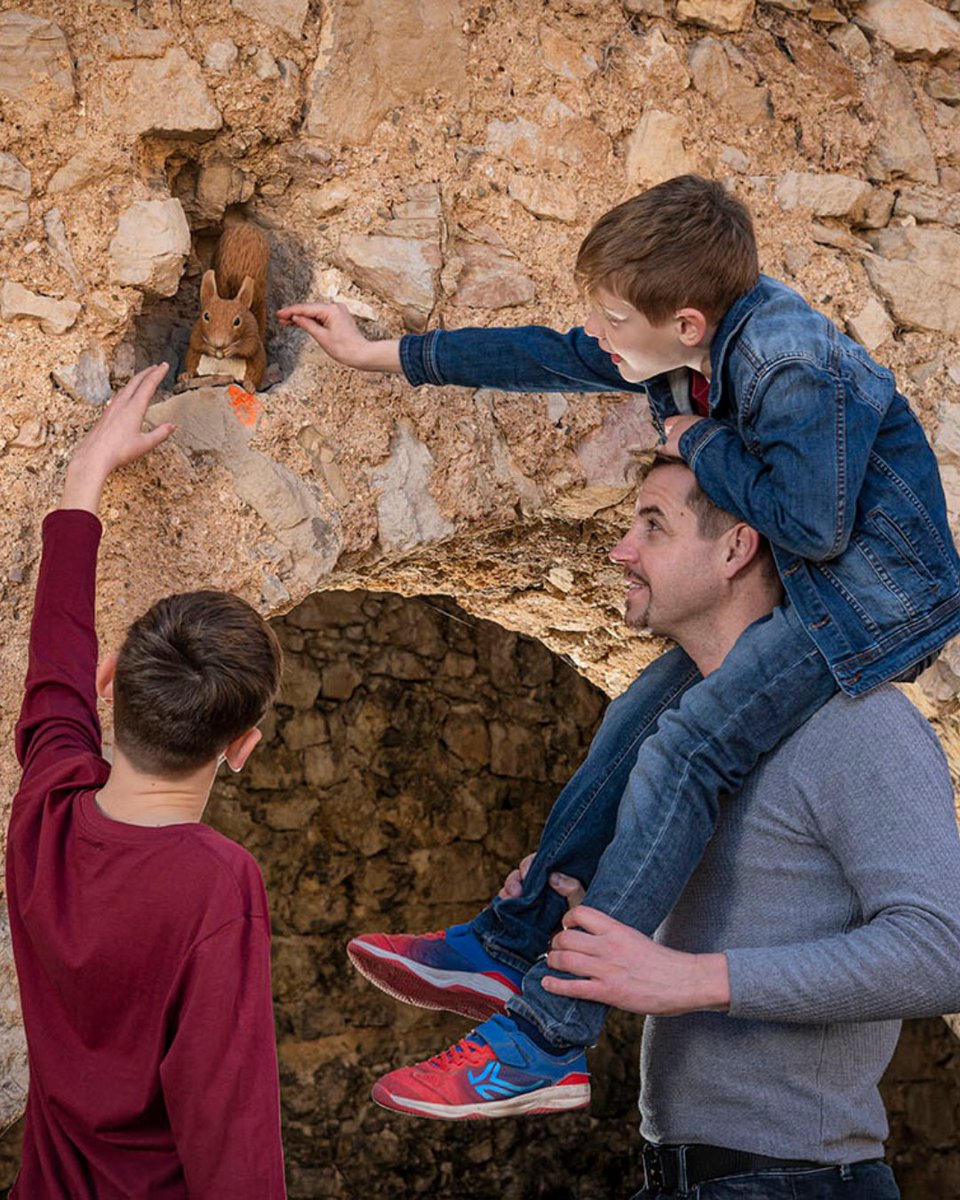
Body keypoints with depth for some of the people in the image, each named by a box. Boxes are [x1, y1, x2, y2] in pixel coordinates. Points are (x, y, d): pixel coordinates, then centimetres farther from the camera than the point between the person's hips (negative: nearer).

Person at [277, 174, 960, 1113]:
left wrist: (699, 443, -15)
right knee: (651, 714, 9)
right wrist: (378, 355, 16)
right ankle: (509, 941, 19)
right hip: (810, 592, 10)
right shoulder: (703, 331, 1)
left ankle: (551, 1034, -18)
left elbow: (812, 523, -29)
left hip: (876, 599, -10)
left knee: (687, 744, -20)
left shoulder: (797, 371, -27)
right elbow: (546, 358, 11)